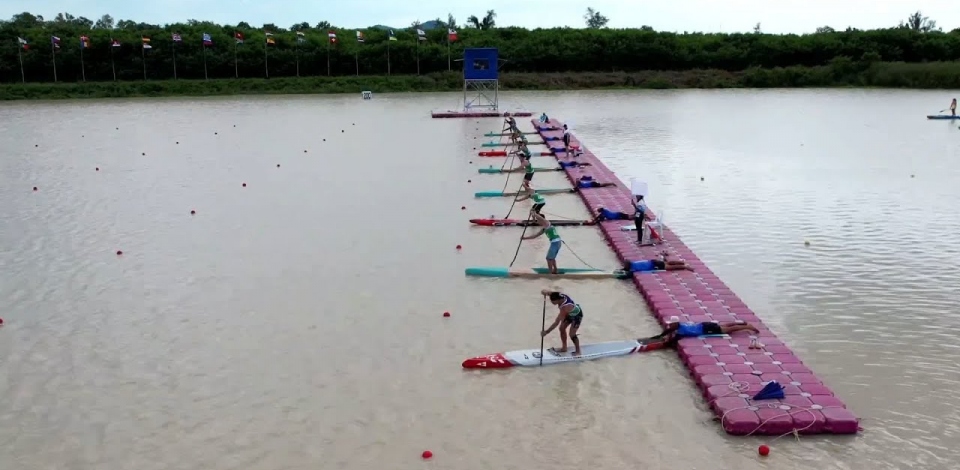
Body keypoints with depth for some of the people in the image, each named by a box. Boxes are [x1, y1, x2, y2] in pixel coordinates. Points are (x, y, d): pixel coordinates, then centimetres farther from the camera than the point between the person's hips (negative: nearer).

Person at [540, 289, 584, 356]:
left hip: (577, 315, -8)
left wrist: (546, 332, -36)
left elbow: (556, 322, -41)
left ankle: (578, 351, 14)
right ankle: (564, 348, 25)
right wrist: (545, 291, -40)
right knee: (562, 328, 10)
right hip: (569, 313, 8)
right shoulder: (559, 295, -25)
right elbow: (545, 291, -14)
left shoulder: (565, 307, -44)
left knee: (572, 334, -7)